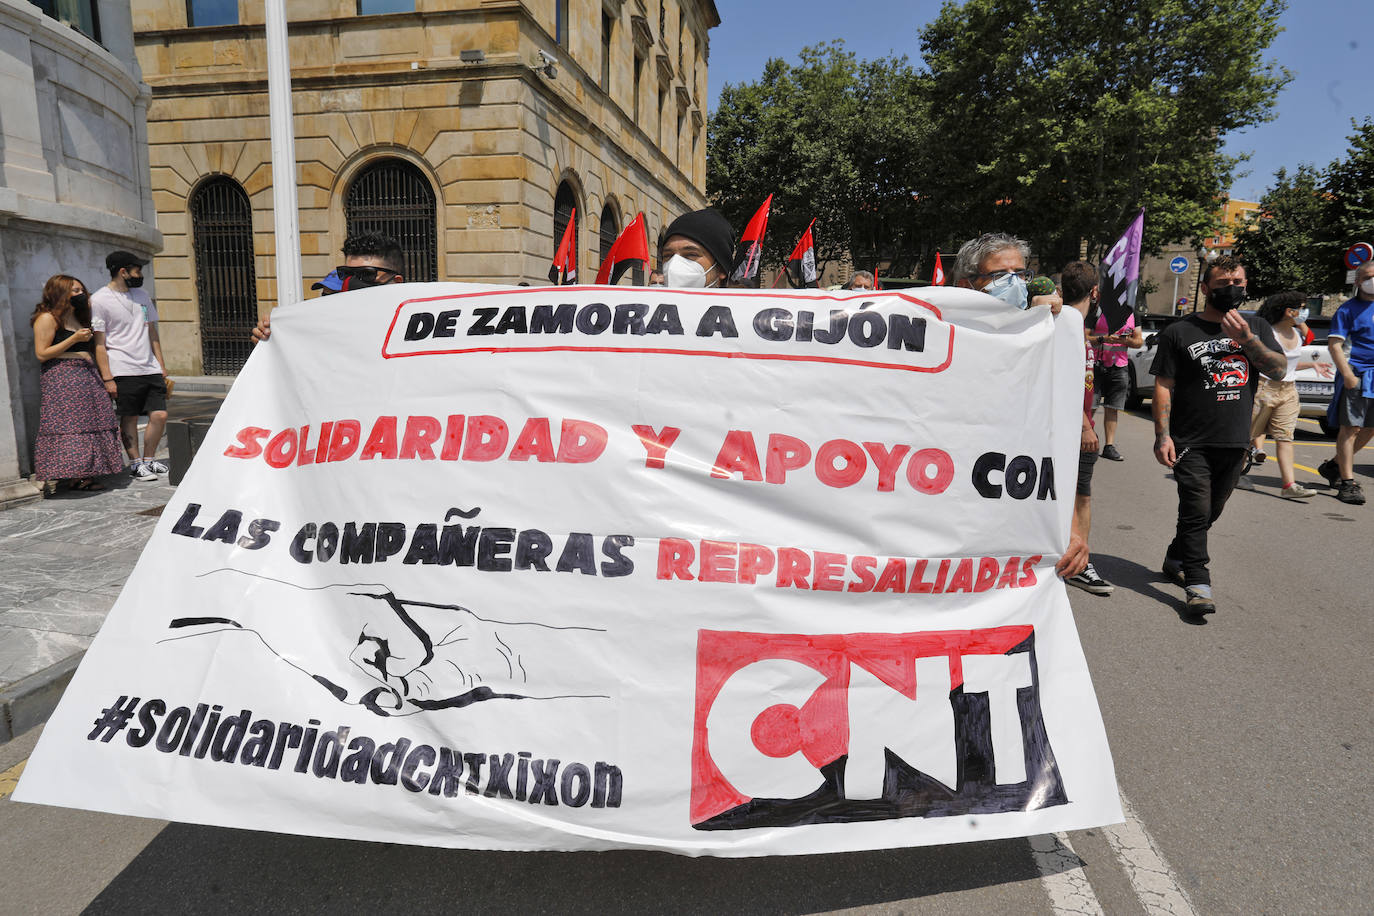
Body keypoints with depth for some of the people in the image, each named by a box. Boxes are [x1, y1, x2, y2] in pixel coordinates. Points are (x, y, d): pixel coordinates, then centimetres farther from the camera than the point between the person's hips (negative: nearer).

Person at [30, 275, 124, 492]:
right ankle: (51, 477, -11)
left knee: (88, 424, 1)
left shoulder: (77, 318, 21)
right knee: (64, 426, -14)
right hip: (61, 379, -8)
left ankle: (80, 477, 3)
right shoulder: (47, 318, -3)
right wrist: (73, 339, -15)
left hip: (86, 377, 8)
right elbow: (41, 354, -9)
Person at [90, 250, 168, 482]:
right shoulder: (99, 300, -4)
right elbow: (99, 343, -5)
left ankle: (149, 459, 17)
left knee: (160, 415, 0)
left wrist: (162, 365, 15)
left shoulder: (142, 294, 15)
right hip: (123, 371, -5)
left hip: (151, 368, 5)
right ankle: (136, 464, 13)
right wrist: (107, 378, -10)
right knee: (129, 419, 1)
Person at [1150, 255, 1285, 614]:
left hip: (1236, 443, 4)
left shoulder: (1257, 327, 11)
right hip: (1192, 445, -4)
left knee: (1211, 512, 14)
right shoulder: (1180, 332, -1)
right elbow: (1163, 385, -4)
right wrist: (1162, 435, -12)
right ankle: (1197, 585, -5)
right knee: (1196, 513, -10)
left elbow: (1279, 370, 0)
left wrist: (1247, 339, -15)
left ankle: (1176, 560, 33)